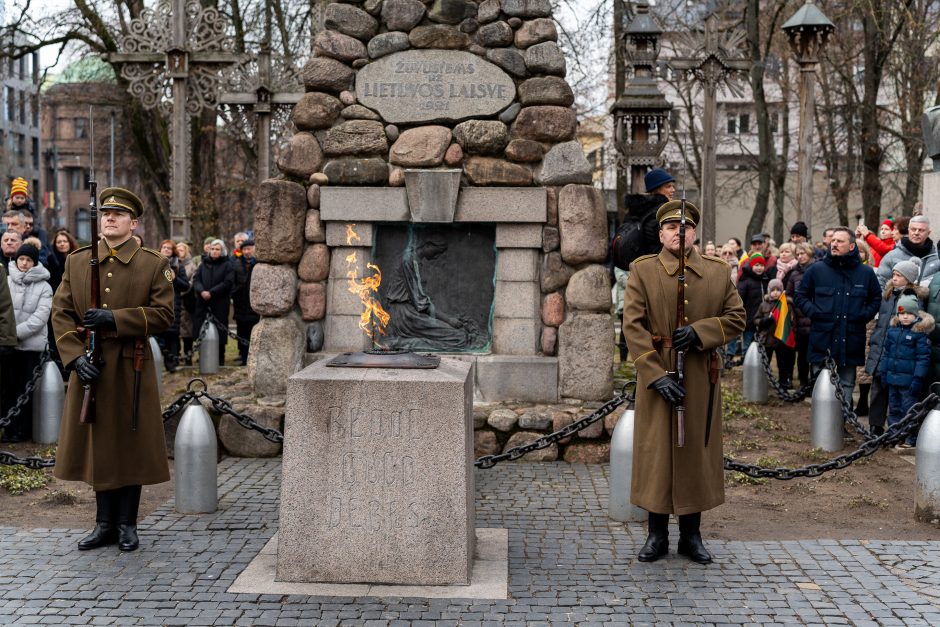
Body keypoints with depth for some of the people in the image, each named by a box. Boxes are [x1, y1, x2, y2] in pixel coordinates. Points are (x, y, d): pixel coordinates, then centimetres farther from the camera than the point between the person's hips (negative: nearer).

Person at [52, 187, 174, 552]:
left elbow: (164, 314, -7)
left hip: (131, 368, -2)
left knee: (131, 445, 4)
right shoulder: (76, 262, 7)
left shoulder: (153, 265, 0)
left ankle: (127, 525, 17)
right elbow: (61, 313, 3)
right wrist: (76, 356, -11)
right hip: (89, 367, 2)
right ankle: (105, 524, 21)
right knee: (97, 444, 9)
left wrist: (114, 319, -18)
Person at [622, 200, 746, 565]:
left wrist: (699, 332, -12)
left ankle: (691, 535, 20)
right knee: (655, 451, 3)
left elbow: (737, 318, 6)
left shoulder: (718, 272, 6)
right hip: (656, 375, -2)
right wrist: (656, 375, -16)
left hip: (701, 379, 2)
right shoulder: (642, 271, -1)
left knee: (697, 451, 8)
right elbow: (633, 326, -8)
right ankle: (657, 535, 16)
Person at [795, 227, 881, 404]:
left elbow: (876, 299, 16)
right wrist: (814, 312, -4)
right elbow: (801, 296, 11)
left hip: (851, 342, 1)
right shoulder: (816, 270, 2)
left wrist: (864, 315, 0)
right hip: (822, 341, -1)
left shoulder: (866, 273, 5)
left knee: (847, 385, 9)